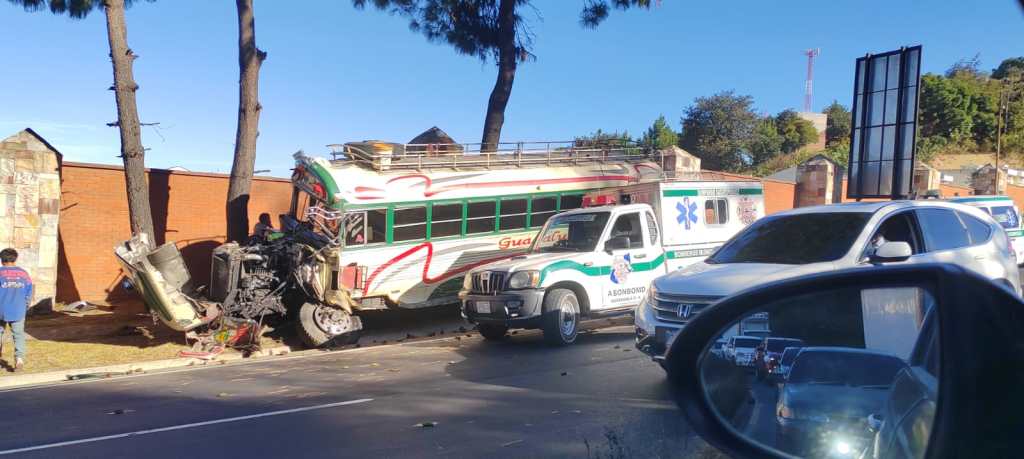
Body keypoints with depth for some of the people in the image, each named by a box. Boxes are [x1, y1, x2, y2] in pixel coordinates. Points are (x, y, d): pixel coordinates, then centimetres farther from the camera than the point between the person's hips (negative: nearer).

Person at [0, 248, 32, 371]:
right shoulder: (24, 274, 1)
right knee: (19, 335, 5)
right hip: (18, 311, 1)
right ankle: (19, 357, -11)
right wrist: (25, 308, 18)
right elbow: (29, 294, 5)